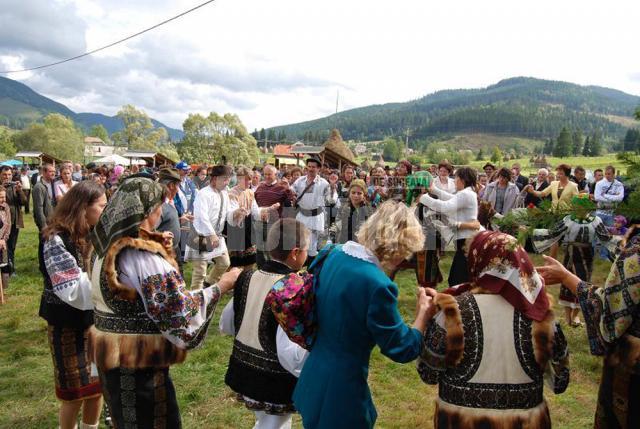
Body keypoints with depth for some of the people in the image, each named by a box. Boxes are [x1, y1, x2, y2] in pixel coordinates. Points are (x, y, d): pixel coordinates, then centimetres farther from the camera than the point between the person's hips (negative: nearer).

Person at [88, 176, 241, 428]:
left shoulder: (110, 246, 3)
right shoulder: (144, 255, -25)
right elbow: (179, 312, -25)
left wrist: (158, 248, 8)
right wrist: (220, 287, -14)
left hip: (112, 356, 9)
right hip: (138, 363, -9)